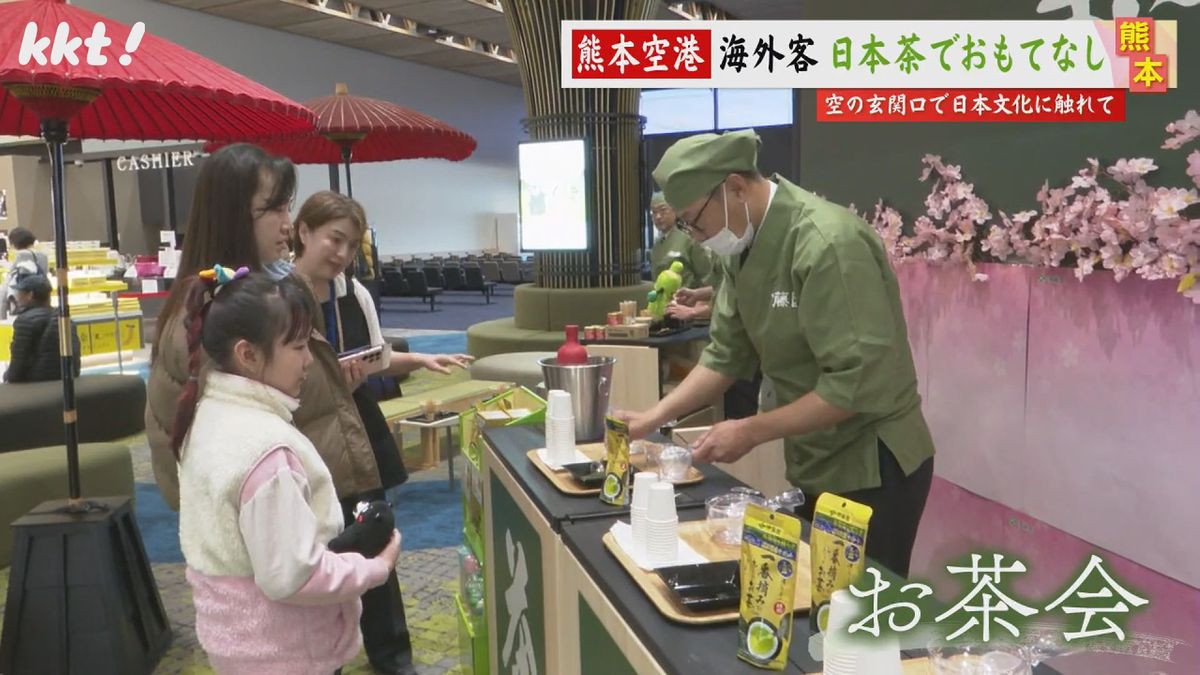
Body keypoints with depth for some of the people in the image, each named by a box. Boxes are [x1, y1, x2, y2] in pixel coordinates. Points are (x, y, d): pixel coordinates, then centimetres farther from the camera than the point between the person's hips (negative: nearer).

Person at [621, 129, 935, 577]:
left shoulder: (829, 244, -26)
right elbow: (728, 353, 5)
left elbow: (860, 383, -28)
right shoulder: (744, 246, 1)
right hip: (812, 462, 8)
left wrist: (752, 432, -24)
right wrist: (655, 417, -4)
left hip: (872, 468, -8)